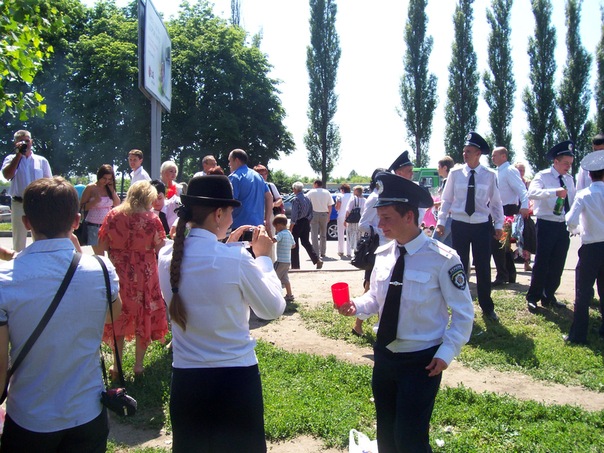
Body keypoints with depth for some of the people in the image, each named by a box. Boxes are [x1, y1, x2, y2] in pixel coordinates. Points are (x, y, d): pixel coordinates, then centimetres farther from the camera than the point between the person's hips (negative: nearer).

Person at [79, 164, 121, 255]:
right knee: (99, 256, -1)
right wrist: (95, 201, -20)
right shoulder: (91, 188, -4)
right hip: (94, 226, -4)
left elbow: (118, 205, 5)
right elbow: (82, 206, -5)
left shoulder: (109, 188, 9)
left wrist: (112, 190, -3)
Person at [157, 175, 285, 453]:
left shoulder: (167, 257, -5)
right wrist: (263, 257, 4)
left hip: (185, 379, 4)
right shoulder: (237, 259, -19)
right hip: (236, 378, -4)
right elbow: (272, 309, -5)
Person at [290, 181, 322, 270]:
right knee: (305, 242, 15)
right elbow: (311, 213, 12)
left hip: (297, 223, -7)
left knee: (294, 244, 4)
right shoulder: (307, 198, 7)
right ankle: (317, 260, 3)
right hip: (306, 223, 7)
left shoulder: (296, 199, -15)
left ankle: (295, 265, 8)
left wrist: (291, 227, -16)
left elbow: (294, 215, -19)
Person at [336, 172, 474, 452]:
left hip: (422, 362, -6)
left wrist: (446, 353, -16)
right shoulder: (383, 255, -2)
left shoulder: (442, 259, -18)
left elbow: (463, 313, -10)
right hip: (384, 355, 6)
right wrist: (356, 306, -9)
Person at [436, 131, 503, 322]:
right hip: (459, 225, 1)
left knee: (483, 268, 7)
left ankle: (487, 307, 26)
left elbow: (496, 202, 3)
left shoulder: (490, 175, -3)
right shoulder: (455, 173, -2)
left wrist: (499, 224, -1)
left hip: (482, 226, 0)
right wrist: (441, 221, -3)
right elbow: (446, 199, 3)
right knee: (460, 267, 9)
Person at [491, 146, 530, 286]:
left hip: (508, 210, -10)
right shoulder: (498, 172, 14)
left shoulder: (510, 171, -13)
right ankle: (510, 275, 27)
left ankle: (502, 276, -4)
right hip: (500, 210, 10)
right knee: (503, 243, 16)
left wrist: (524, 206, -37)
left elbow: (522, 189, -24)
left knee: (496, 243, -11)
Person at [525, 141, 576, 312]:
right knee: (541, 263, -3)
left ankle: (549, 297, 23)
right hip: (546, 225, -6)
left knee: (558, 264, 10)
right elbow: (532, 193, -27)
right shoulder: (543, 176, -8)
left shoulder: (569, 179, 12)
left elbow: (573, 201, 20)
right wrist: (555, 191, -39)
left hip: (563, 227, 6)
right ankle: (533, 298, 9)